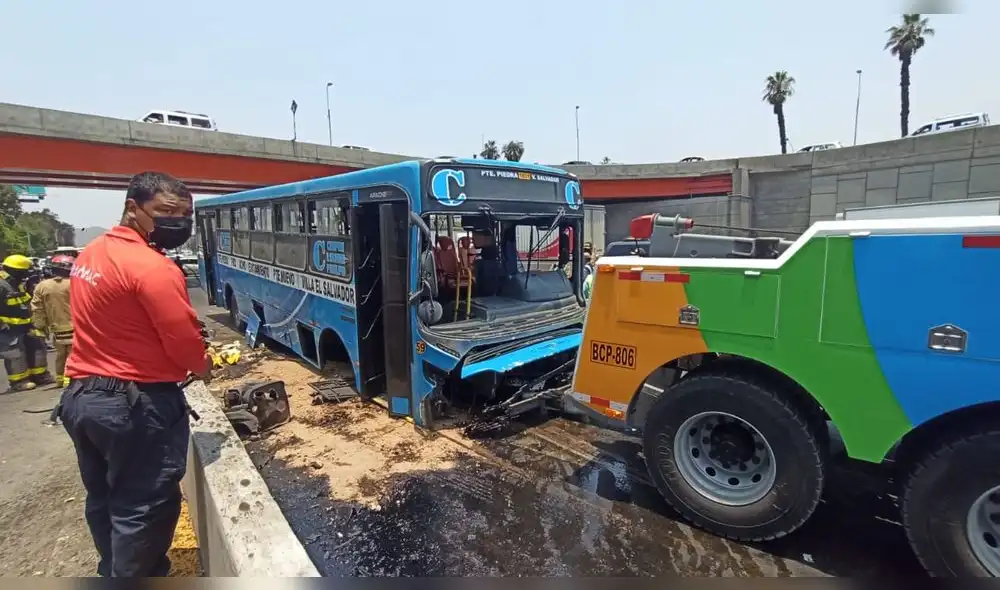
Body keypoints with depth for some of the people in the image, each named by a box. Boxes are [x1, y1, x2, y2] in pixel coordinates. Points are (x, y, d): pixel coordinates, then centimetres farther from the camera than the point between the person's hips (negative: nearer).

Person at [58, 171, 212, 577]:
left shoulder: (89, 255, 8)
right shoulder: (152, 266, -21)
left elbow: (111, 327, 11)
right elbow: (183, 339, -20)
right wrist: (202, 366, 1)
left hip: (80, 395, 10)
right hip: (136, 403, -10)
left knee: (103, 499, 24)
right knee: (144, 508, 6)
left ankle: (113, 571, 43)